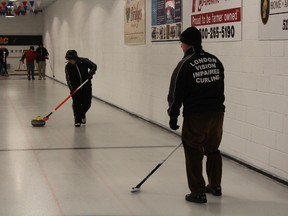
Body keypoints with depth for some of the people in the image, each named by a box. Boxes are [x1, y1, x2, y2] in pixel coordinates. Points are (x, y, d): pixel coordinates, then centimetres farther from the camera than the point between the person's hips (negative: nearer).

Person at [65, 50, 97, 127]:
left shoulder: (84, 61, -11)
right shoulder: (68, 67, -9)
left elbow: (94, 66, -1)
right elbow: (68, 79, -10)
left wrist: (91, 73, -20)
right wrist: (71, 89, -23)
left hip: (86, 86, 0)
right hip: (75, 87, 0)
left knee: (87, 103, 0)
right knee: (76, 103, -8)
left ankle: (82, 114, 31)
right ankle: (77, 120, 6)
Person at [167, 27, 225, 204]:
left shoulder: (185, 64, -9)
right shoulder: (215, 61, 8)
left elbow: (176, 93, -8)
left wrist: (173, 115, 1)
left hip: (195, 115, -6)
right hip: (217, 112, 6)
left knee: (193, 152, 5)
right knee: (213, 149, 20)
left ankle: (198, 192, 6)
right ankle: (215, 186, 31)